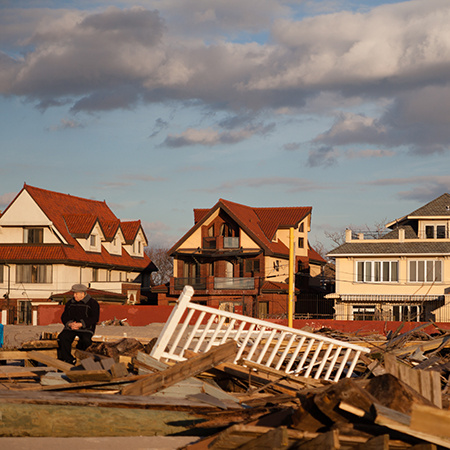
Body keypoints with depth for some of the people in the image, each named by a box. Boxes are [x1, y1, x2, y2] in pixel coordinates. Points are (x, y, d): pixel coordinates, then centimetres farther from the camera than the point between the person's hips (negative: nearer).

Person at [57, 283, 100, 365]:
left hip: (86, 328, -4)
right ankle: (69, 360, -23)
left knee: (86, 340, -35)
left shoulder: (92, 303, 0)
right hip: (70, 327, 4)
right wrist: (70, 324, -12)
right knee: (63, 337, -27)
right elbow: (64, 317, 11)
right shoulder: (70, 303, 16)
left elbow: (94, 318, -9)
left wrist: (80, 324, -21)